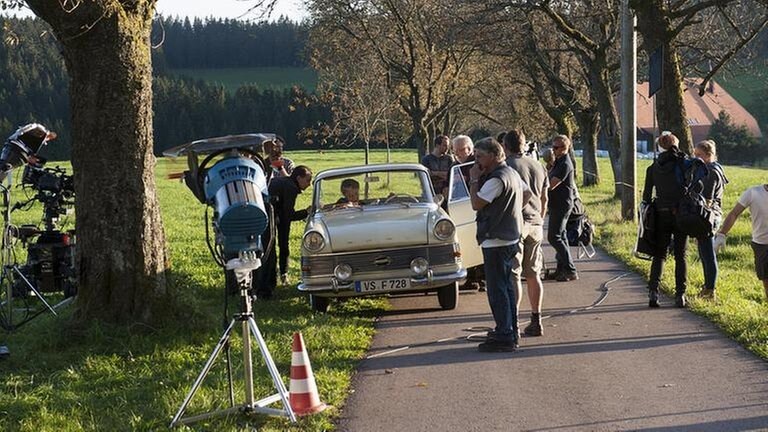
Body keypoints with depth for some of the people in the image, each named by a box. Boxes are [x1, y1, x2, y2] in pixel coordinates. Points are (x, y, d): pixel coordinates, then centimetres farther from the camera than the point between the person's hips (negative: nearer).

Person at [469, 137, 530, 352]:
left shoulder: (496, 179, -19)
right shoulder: (512, 174, 13)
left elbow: (476, 204, -21)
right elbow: (527, 194, 26)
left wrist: (474, 180, -10)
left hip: (496, 242, -10)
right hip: (512, 238, 10)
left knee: (497, 290, -6)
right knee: (507, 288, 17)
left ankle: (504, 337, -5)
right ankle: (510, 331, 24)